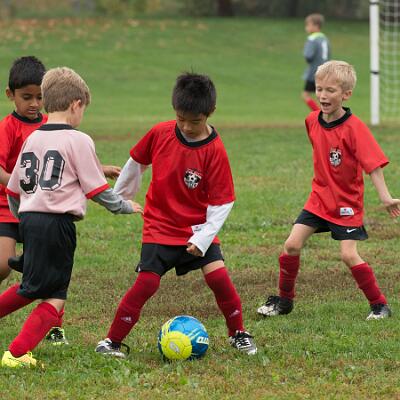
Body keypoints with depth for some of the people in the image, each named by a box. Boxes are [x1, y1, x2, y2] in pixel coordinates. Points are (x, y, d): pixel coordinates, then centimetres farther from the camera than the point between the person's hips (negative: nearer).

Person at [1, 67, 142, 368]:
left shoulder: (32, 139, 12)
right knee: (55, 298, -2)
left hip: (28, 219, 7)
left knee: (34, 287, 24)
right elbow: (98, 190, -4)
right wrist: (126, 207, 13)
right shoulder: (78, 140, -6)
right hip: (57, 223, -7)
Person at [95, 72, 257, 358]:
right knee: (147, 282, -11)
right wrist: (121, 196, 22)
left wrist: (203, 238, -20)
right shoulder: (160, 134, -10)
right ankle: (113, 341, -2)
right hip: (160, 227, 0)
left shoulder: (215, 151, -16)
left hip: (198, 228, 0)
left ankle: (239, 334, 9)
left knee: (218, 275, -12)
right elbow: (136, 162, 10)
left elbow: (221, 203, -12)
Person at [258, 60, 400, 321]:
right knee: (292, 245, -2)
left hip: (347, 203, -6)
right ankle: (284, 300, 14)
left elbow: (373, 164, -22)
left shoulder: (354, 128, -19)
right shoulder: (313, 121, -1)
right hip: (319, 198, 6)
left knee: (349, 255, -12)